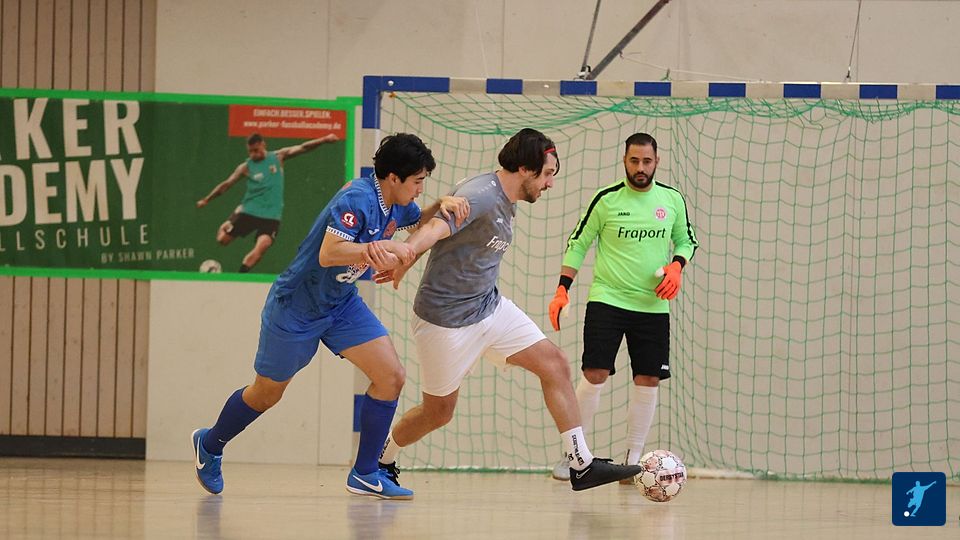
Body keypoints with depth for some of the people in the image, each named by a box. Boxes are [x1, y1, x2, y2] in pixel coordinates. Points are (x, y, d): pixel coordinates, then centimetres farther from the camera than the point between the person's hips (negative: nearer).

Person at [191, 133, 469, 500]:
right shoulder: (357, 199, -29)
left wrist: (441, 206, -2)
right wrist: (378, 247, -51)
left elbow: (418, 223, 20)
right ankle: (209, 445, 39)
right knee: (266, 393, 11)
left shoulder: (395, 204, -4)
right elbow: (328, 254, -41)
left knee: (391, 377, -9)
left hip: (342, 304, 7)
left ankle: (365, 474, 1)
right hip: (296, 306, -7)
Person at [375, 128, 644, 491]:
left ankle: (581, 464, 0)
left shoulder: (506, 202, 7)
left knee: (553, 363, -2)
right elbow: (435, 229, -41)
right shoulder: (480, 196, -24)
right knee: (438, 412, 4)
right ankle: (381, 459, 30)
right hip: (446, 320, -9)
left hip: (490, 307, 9)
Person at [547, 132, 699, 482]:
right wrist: (563, 289, -5)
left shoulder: (672, 200, 4)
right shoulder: (606, 199, -3)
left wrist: (676, 266, -4)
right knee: (595, 375, -12)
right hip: (607, 299, -3)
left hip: (653, 305, 3)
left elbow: (687, 240, 17)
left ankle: (634, 457, 12)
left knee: (648, 380, 1)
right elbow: (578, 243, 3)